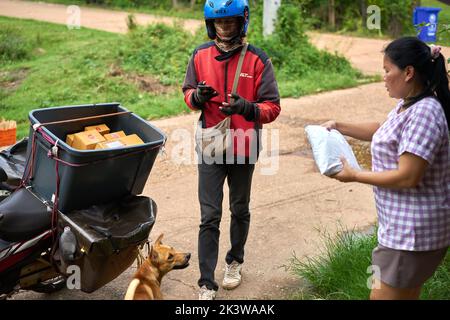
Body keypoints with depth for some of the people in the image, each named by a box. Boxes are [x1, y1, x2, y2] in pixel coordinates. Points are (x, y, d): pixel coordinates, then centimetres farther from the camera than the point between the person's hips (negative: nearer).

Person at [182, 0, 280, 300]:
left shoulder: (258, 60, -11)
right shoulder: (200, 56, -2)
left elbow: (272, 108, -10)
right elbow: (188, 92, 10)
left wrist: (245, 107, -29)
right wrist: (196, 96, -14)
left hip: (244, 148, -1)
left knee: (240, 210, 18)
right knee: (209, 217, -1)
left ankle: (235, 261, 41)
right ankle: (207, 284, 5)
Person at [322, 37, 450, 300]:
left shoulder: (423, 114, -24)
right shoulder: (408, 105, 8)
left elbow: (407, 178, -27)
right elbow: (384, 132, 28)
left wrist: (354, 176, -16)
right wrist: (340, 127, 19)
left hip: (413, 230, -10)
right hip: (406, 227, 10)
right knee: (407, 294, 21)